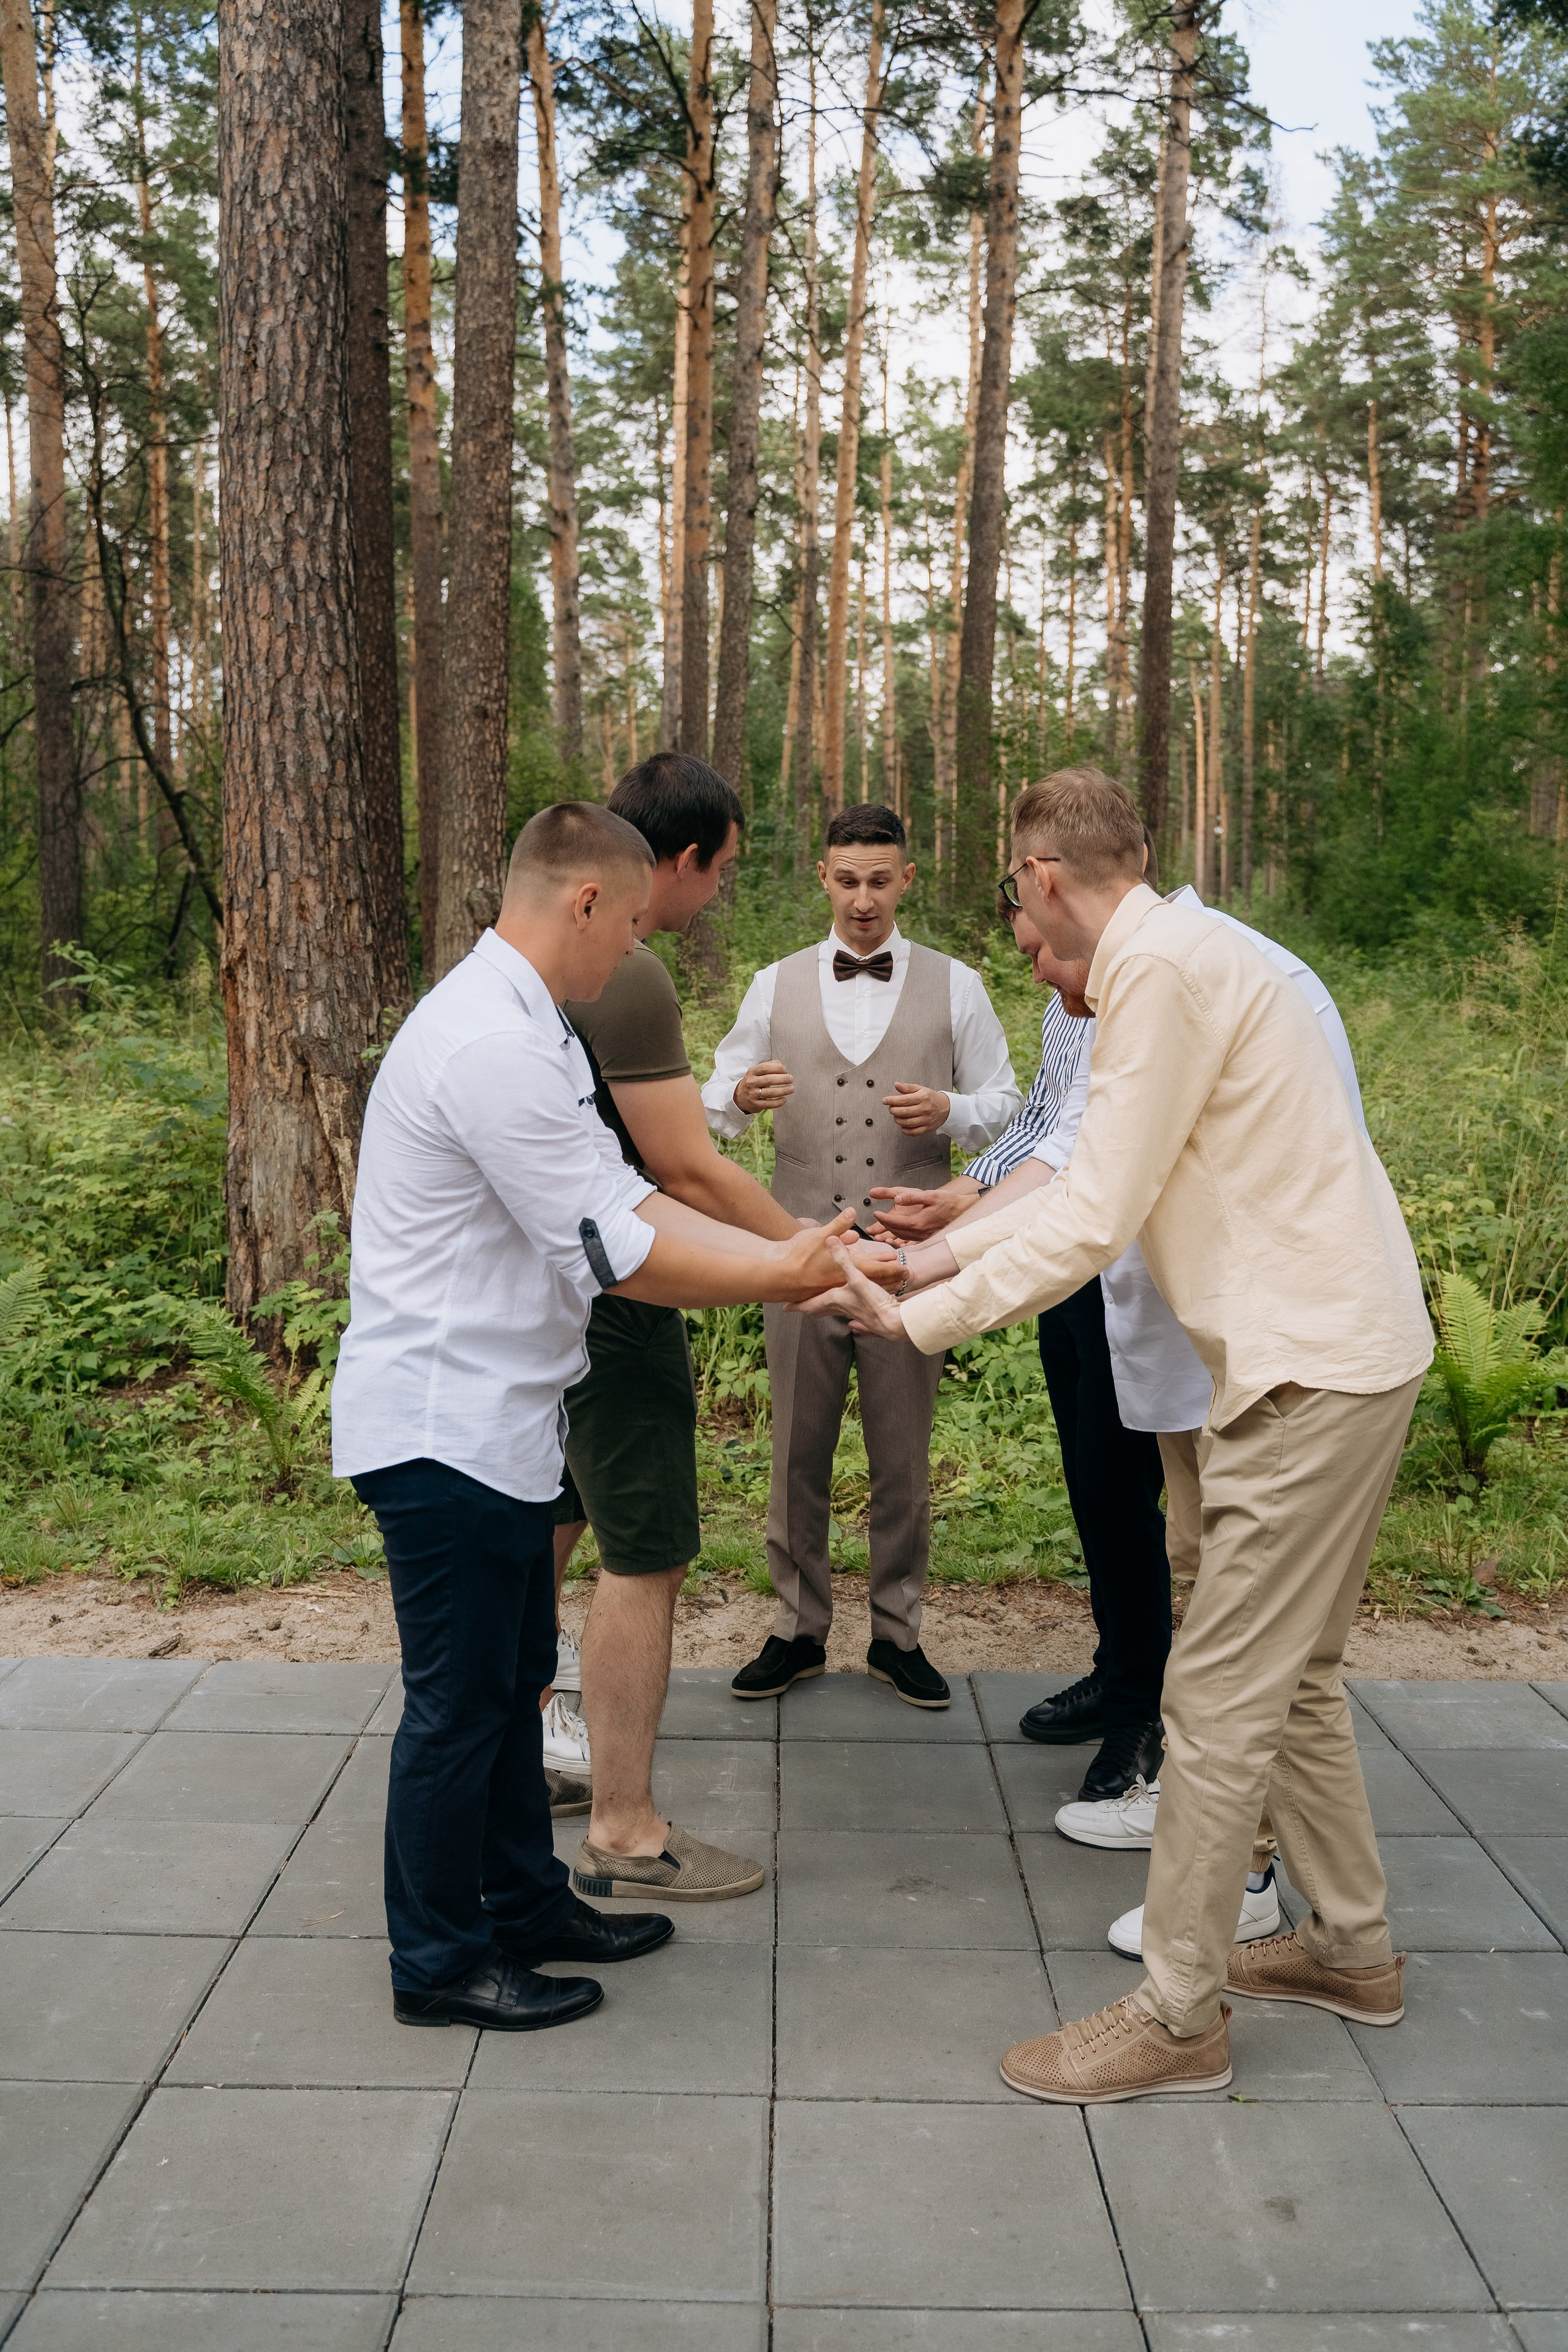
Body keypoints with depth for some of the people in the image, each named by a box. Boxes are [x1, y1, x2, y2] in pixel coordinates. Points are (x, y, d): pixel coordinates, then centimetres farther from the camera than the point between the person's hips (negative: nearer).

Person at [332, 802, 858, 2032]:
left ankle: (526, 1904, 36)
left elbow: (628, 1196, 9)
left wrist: (794, 1251, 2)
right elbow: (613, 1251, -22)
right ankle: (440, 1962, 21)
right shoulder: (492, 1044, -23)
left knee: (513, 1680, 21)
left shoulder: (530, 1031, 12)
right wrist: (780, 1279, -13)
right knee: (460, 1702, 4)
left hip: (496, 1419, 11)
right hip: (443, 1429, -11)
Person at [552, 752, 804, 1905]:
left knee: (549, 1518, 22)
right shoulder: (630, 977, -21)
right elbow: (689, 1170, -22)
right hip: (610, 1296, -10)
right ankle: (625, 1830, 9)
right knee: (646, 1557, -1)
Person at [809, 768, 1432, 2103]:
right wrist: (940, 1256, 17)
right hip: (1330, 1346, 10)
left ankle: (1178, 2017, 11)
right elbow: (1098, 1183, 18)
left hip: (1314, 1365, -10)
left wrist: (919, 1319, -10)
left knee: (1222, 1696, -1)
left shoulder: (1163, 965, -17)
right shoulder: (1177, 955, 15)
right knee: (1291, 1675, 20)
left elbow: (1095, 1223, -19)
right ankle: (1351, 1946, 35)